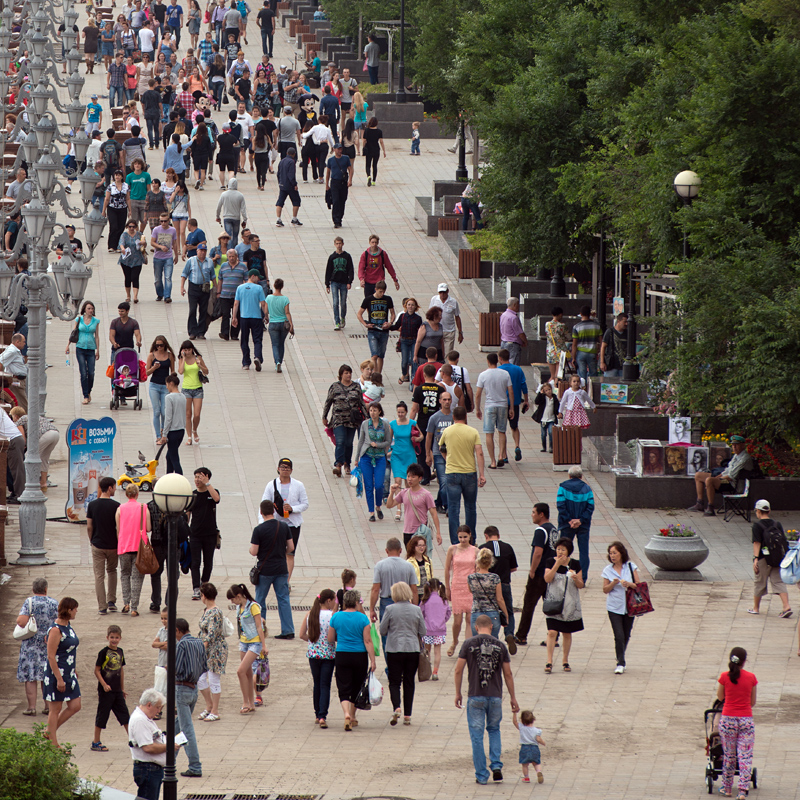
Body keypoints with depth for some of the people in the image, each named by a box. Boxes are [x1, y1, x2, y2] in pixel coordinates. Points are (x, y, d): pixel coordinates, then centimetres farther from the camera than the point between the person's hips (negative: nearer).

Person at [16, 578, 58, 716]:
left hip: (31, 644, -4)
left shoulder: (30, 602, -10)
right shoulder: (55, 603, 2)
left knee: (30, 676, 0)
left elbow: (21, 622, -19)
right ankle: (48, 706, 12)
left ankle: (31, 707, -3)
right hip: (50, 644, 4)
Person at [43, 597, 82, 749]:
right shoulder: (56, 630, -19)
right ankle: (54, 744, 10)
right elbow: (51, 656, -20)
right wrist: (59, 679, -21)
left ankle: (49, 731, 23)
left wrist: (75, 669, 24)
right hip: (56, 674, -9)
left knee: (75, 706, 8)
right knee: (55, 709, 1)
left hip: (69, 674, 9)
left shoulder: (68, 626, 9)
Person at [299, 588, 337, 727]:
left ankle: (318, 715, 25)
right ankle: (322, 716, -12)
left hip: (313, 653, 4)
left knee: (317, 684, 19)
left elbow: (302, 635, 4)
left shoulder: (310, 614, 2)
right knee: (325, 686, -2)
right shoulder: (331, 615, -13)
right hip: (328, 654, -4)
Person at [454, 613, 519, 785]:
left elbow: (458, 670, -4)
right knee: (494, 730, 22)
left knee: (477, 735, 5)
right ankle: (496, 766, 6)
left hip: (475, 696, -2)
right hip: (495, 696, 2)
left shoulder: (468, 644, -4)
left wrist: (458, 693, 8)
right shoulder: (500, 646, 1)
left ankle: (481, 775, 5)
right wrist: (513, 698, 13)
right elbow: (507, 674, 4)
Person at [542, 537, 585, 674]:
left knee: (567, 633, 9)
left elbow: (581, 585, 6)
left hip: (570, 605, 2)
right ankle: (549, 662, -11)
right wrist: (557, 564, -19)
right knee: (552, 632, -12)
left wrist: (576, 578, -16)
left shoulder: (575, 564, 4)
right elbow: (547, 578, -15)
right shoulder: (551, 562, 0)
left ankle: (565, 661, 21)